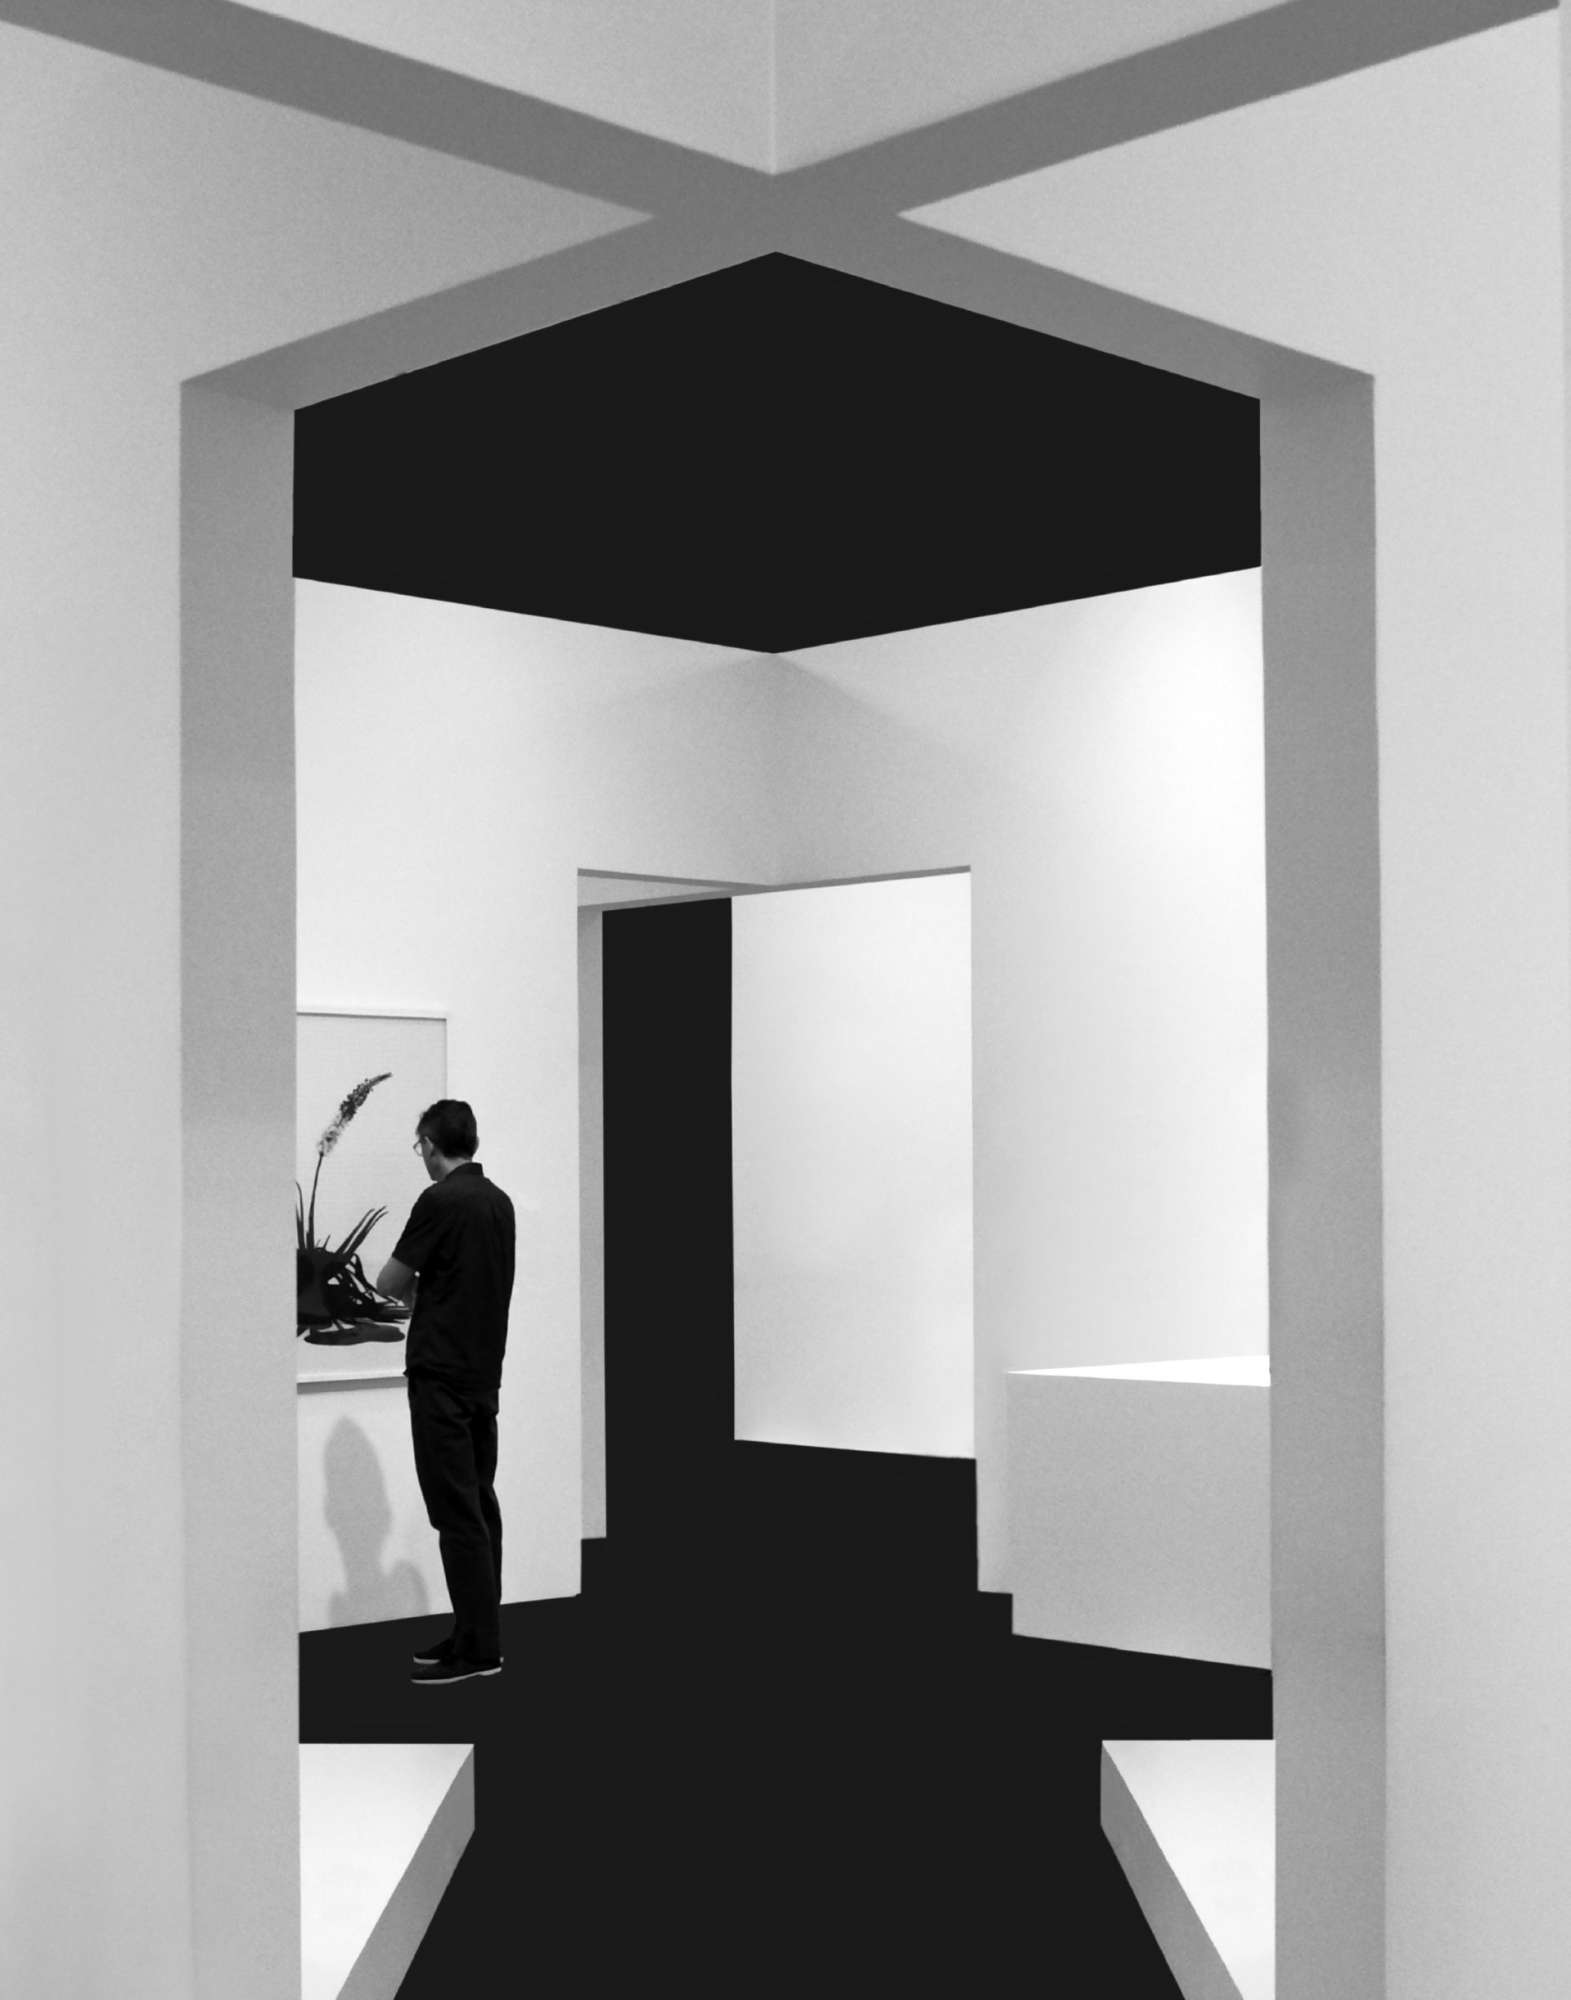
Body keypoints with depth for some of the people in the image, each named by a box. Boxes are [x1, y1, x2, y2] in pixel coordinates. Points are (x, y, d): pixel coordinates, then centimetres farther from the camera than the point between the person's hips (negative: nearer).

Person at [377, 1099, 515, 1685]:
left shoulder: (439, 1199, -15)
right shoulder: (499, 1201, 11)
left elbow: (389, 1283, -8)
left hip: (441, 1375, -9)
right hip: (484, 1373, 9)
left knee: (457, 1511, -7)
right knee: (479, 1506, 11)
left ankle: (477, 1646, -7)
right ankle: (480, 1635, 13)